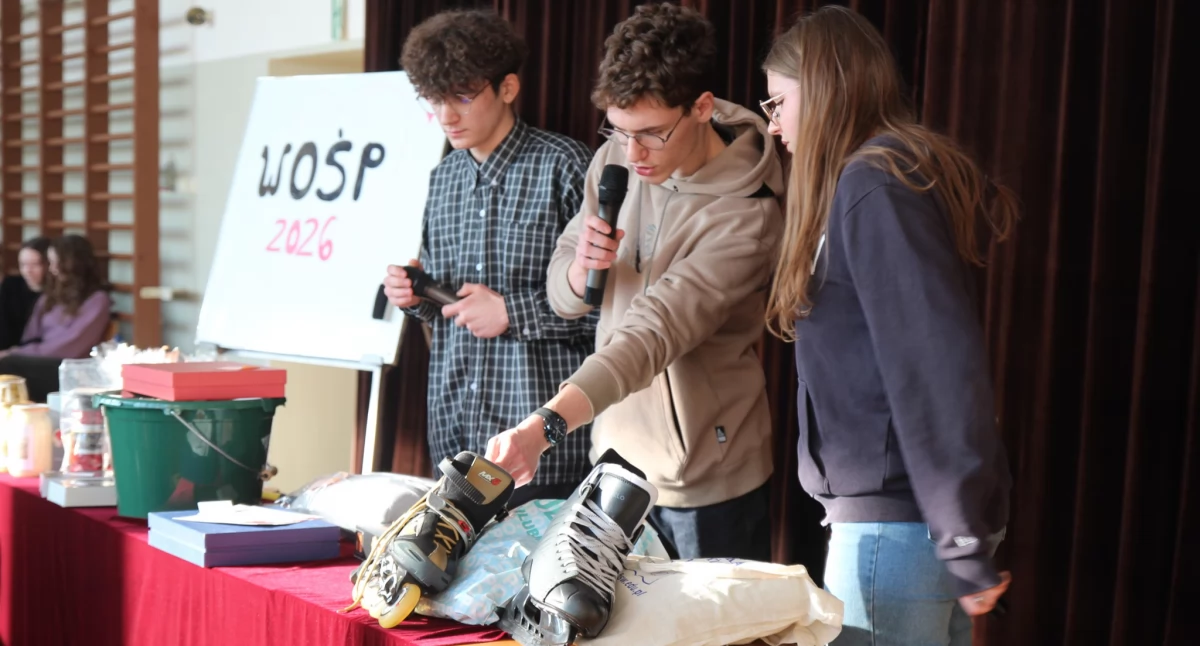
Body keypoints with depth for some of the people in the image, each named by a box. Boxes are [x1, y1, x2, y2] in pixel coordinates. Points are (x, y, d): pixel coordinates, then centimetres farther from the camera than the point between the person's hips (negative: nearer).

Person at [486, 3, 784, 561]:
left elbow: (654, 332, -31)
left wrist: (543, 426, -41)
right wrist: (580, 269, -19)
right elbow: (562, 296, 6)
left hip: (709, 480, -6)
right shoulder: (615, 160, -2)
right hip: (616, 457, 6)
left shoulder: (746, 213, -21)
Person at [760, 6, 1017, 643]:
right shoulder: (898, 171, 16)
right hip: (901, 506, 9)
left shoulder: (873, 184, -15)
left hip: (897, 518, -9)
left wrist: (963, 540, -21)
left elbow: (937, 363, -22)